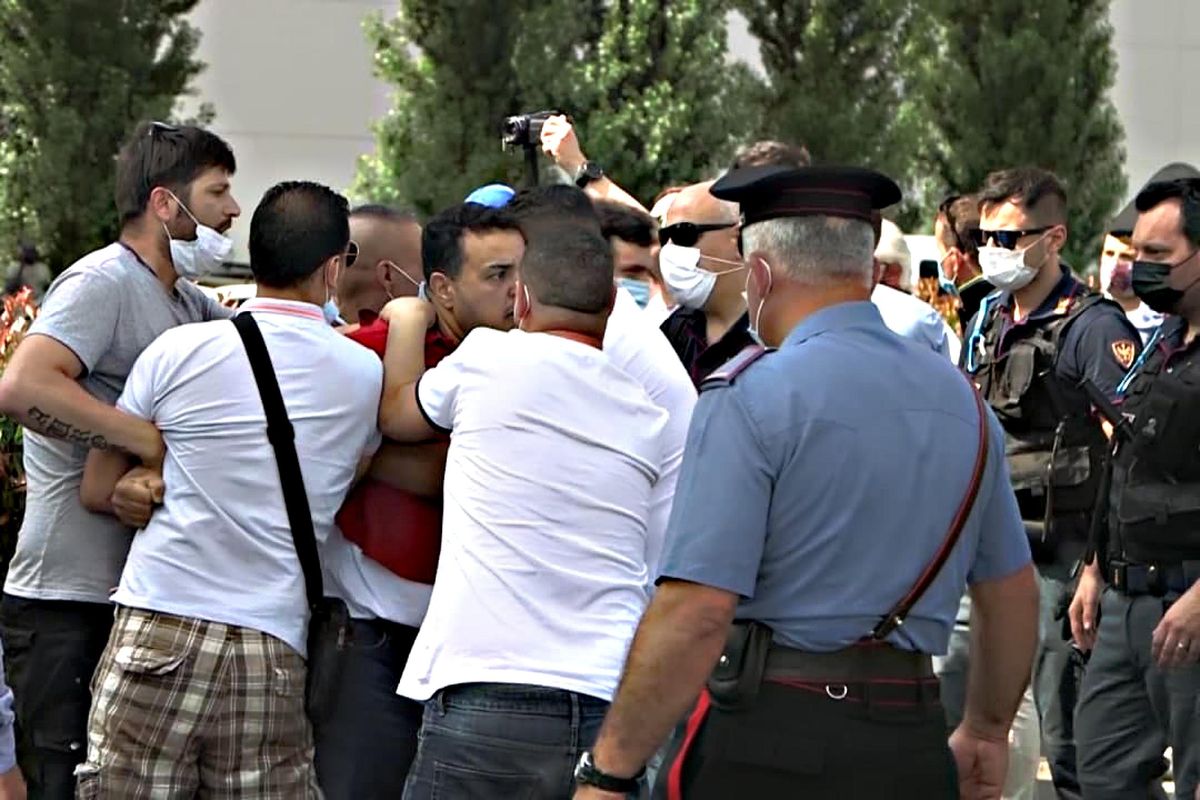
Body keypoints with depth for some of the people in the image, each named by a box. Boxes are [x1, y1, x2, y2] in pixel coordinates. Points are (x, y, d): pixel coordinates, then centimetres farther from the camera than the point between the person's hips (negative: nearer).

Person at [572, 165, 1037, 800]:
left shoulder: (750, 395, -9)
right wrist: (986, 730, 36)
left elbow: (696, 609, -16)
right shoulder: (960, 399, 12)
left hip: (767, 749, -6)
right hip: (913, 746, 6)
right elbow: (1012, 592, 20)